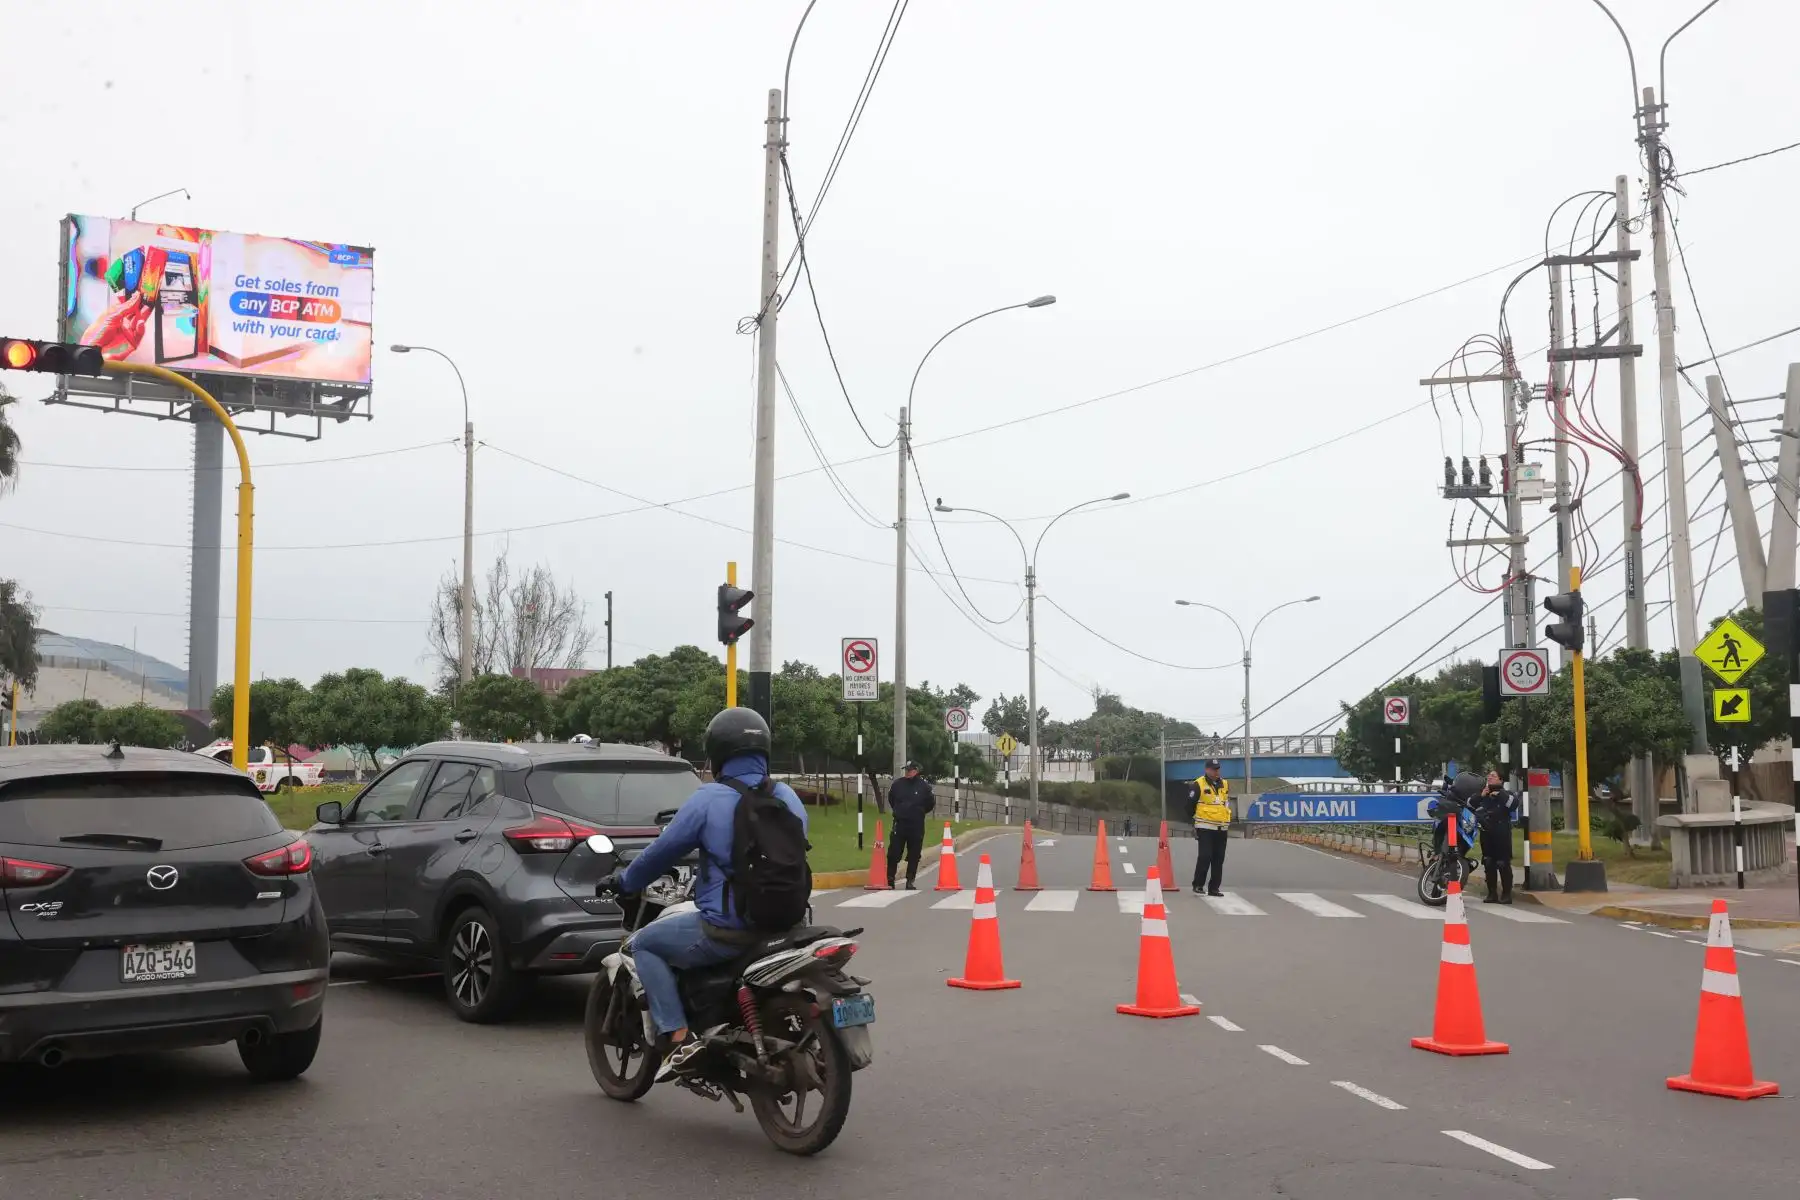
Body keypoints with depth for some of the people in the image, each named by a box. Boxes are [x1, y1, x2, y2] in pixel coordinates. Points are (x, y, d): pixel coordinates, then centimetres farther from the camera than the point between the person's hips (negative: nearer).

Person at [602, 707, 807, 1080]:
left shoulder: (709, 800, -10)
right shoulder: (788, 798, 8)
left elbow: (662, 853, -2)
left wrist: (623, 881, 18)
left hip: (727, 930, -7)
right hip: (782, 925, 7)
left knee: (644, 944, 13)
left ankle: (678, 1038, -1)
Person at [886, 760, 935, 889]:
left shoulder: (924, 786, -4)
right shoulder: (898, 784, 2)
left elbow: (930, 804, 8)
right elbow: (891, 799, 20)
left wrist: (919, 812, 9)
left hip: (917, 826, -1)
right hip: (899, 824, 1)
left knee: (914, 855, 4)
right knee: (893, 853, -1)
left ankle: (910, 881, 12)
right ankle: (889, 880, 7)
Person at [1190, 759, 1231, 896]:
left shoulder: (1225, 785, 13)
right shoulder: (1199, 785, -6)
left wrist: (1229, 821, 20)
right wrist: (1193, 823, -5)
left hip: (1222, 828, 6)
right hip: (1205, 828, -6)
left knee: (1218, 859, 7)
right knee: (1205, 856, -12)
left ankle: (1214, 888, 13)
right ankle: (1198, 885, -1)